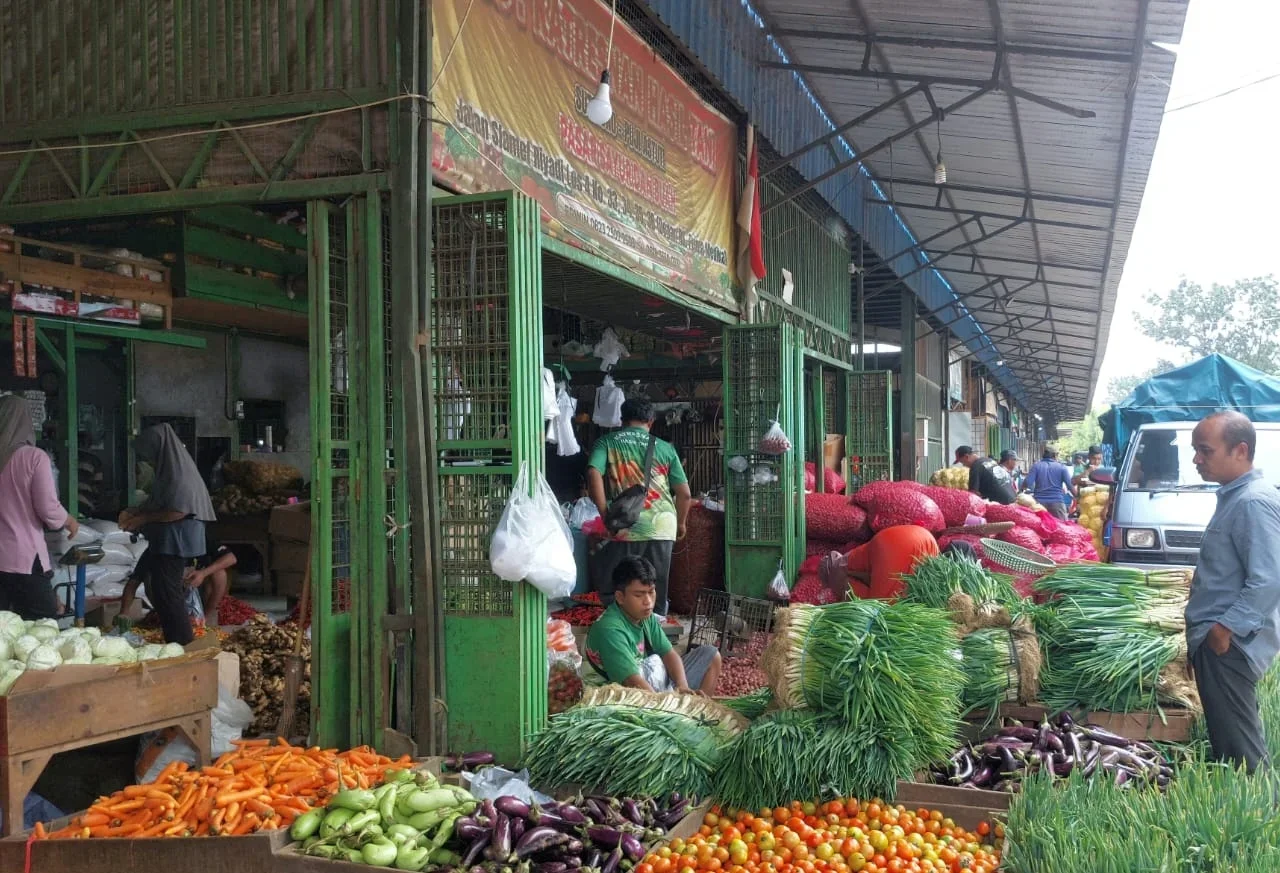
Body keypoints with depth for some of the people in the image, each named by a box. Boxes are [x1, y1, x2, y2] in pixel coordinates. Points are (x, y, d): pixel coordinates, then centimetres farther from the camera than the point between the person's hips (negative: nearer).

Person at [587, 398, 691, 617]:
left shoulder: (606, 443, 7)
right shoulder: (665, 448, 12)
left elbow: (593, 474, -12)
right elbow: (684, 494, 11)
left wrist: (605, 513, -8)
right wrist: (681, 523, 26)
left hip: (626, 525, -2)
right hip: (662, 525, 2)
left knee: (610, 588, 10)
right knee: (656, 586, 12)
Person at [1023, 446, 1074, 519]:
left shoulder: (1036, 466, 5)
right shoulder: (1062, 467, 5)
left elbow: (1028, 483, -6)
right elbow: (1070, 486, -2)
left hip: (1039, 502, 1)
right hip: (1057, 502, -1)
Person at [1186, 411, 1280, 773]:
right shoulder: (1235, 496, 13)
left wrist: (1226, 627, -21)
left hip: (1229, 644, -10)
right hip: (1218, 639, 10)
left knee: (1238, 743, -3)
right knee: (1226, 734, 17)